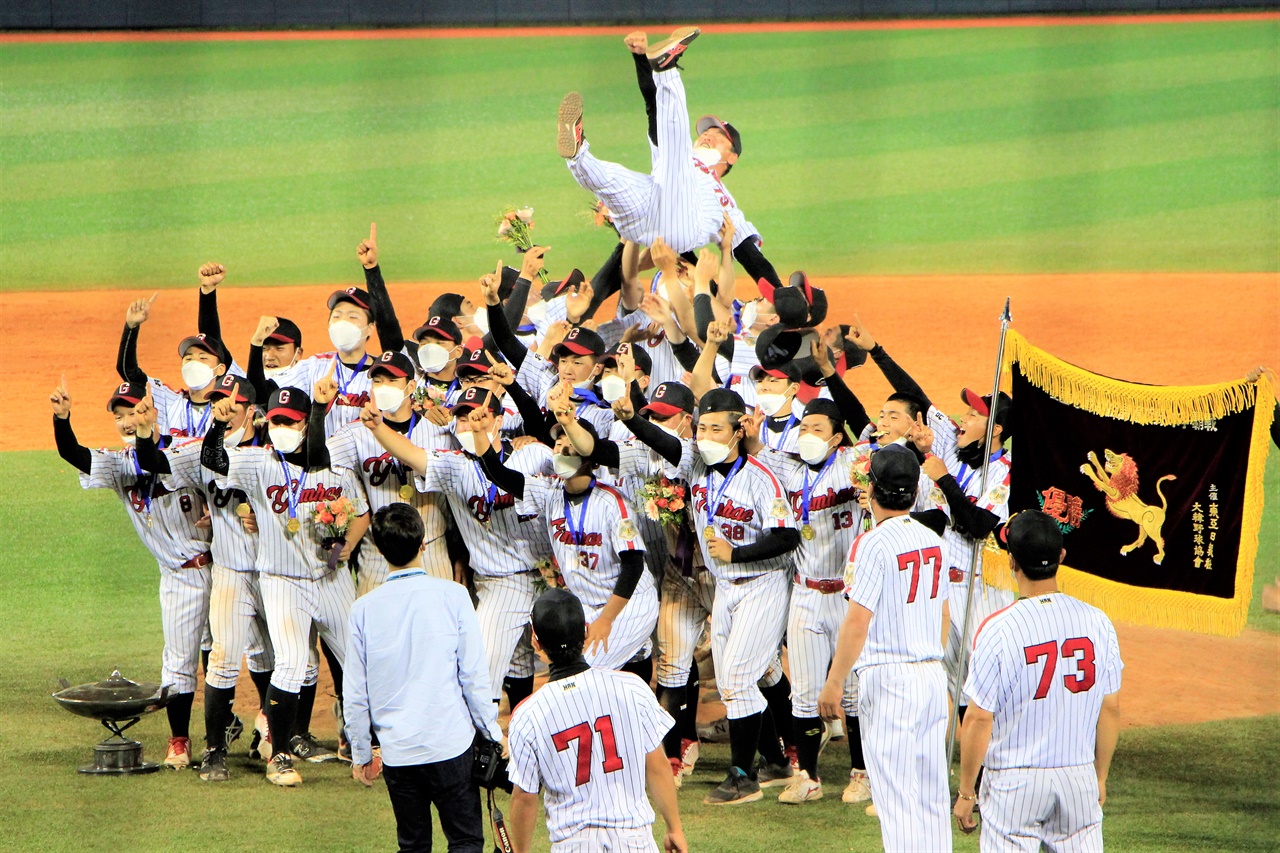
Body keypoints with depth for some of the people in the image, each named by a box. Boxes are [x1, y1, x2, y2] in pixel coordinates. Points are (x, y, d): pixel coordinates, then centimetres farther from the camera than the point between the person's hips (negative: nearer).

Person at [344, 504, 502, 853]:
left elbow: (355, 694, 3)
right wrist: (492, 733, 8)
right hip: (450, 744, -2)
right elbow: (474, 676, -4)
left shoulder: (364, 609, -2)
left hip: (396, 752, 2)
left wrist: (361, 754, 15)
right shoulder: (451, 596, -7)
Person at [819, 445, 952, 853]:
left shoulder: (873, 543, -13)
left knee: (895, 793, -6)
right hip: (933, 675, 7)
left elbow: (858, 622, -17)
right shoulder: (931, 540, 9)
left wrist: (834, 683, -12)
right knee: (930, 792, 12)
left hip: (888, 680, -7)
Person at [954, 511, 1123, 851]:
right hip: (1079, 777, 4)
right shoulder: (1097, 622, -2)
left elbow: (979, 718, -12)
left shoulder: (998, 630, -14)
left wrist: (966, 791, -2)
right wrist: (1100, 777, 17)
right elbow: (1111, 709, 5)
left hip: (1014, 782, -3)